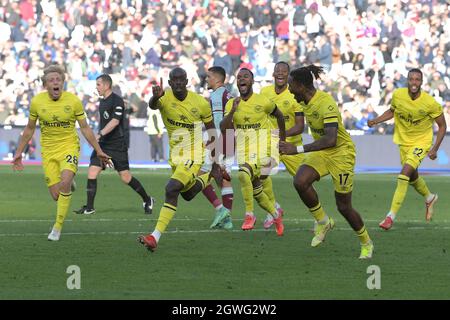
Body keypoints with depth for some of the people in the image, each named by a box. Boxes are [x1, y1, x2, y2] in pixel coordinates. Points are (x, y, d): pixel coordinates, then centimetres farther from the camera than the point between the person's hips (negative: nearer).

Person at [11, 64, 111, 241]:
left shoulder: (73, 101, -8)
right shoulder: (37, 102, -5)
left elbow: (85, 128, 2)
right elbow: (29, 129, 10)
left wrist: (99, 151, 1)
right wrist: (19, 152, 11)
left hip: (69, 147, -2)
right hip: (48, 152, 2)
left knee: (65, 183, -27)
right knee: (56, 196, -5)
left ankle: (57, 228, -14)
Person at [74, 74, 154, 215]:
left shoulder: (117, 100, -12)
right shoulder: (102, 102, 15)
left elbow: (115, 121, -24)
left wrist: (100, 134, -32)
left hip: (118, 145, -8)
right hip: (103, 145, 8)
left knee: (125, 177, -4)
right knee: (92, 171, -7)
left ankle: (147, 200, 15)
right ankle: (89, 208, -2)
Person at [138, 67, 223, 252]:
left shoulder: (200, 103, -12)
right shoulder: (165, 98, -13)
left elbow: (211, 132, 0)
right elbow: (152, 105, -39)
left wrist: (215, 165, 2)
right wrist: (156, 97, -66)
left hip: (193, 155, -4)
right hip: (175, 155, 4)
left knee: (172, 189, -22)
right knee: (188, 195, 20)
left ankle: (155, 237, -22)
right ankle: (208, 178, 52)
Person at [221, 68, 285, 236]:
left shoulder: (263, 101, -6)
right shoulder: (231, 103, 2)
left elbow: (279, 116, 12)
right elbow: (223, 128, -8)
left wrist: (282, 138, 19)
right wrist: (233, 111, -22)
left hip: (261, 152, -4)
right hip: (243, 152, 5)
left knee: (244, 175, -31)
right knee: (257, 192, 10)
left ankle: (249, 215, -21)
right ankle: (276, 215, 35)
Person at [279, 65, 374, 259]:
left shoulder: (326, 104, -27)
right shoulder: (306, 102, 0)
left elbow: (330, 140, -35)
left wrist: (298, 149, -38)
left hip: (341, 153, -7)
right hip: (320, 152, 7)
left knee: (343, 206, 0)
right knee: (300, 182, -22)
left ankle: (366, 243, 25)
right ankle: (323, 222, -1)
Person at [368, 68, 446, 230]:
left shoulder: (430, 103, -23)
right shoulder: (398, 95, -13)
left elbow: (442, 126, -9)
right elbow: (392, 111, 10)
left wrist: (435, 149, -16)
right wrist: (376, 120, -6)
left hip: (421, 142, -5)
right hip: (404, 141, 5)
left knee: (404, 174, -21)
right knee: (412, 177, 20)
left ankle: (391, 216, -18)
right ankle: (429, 198, 53)